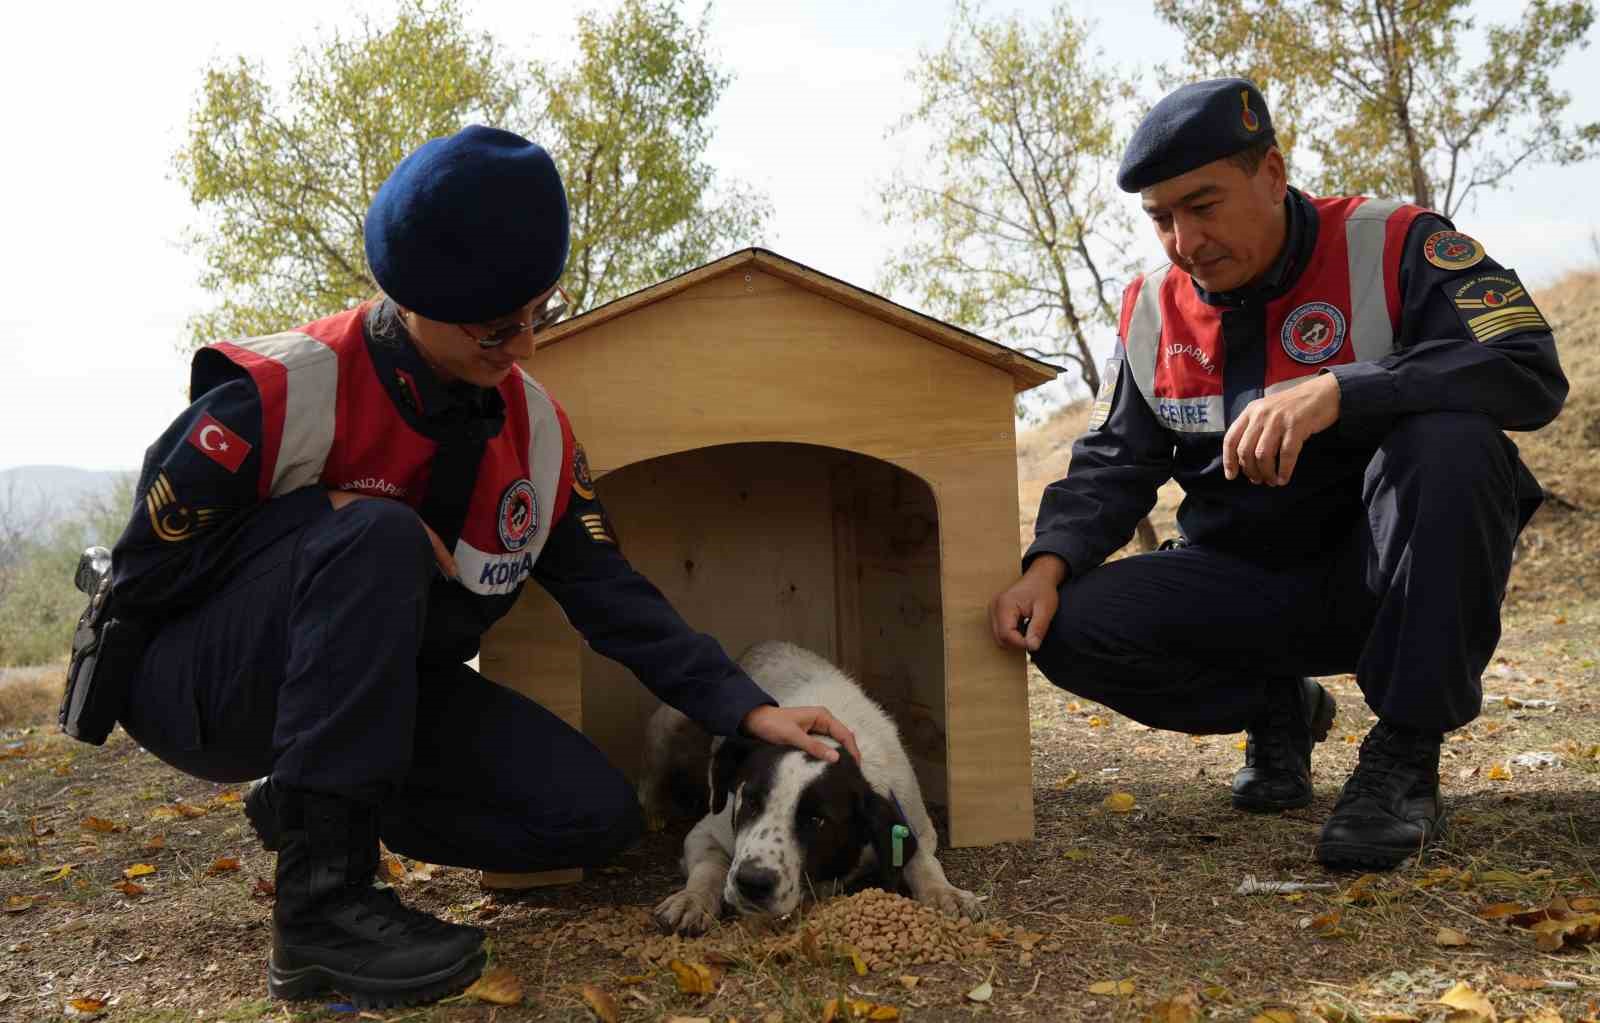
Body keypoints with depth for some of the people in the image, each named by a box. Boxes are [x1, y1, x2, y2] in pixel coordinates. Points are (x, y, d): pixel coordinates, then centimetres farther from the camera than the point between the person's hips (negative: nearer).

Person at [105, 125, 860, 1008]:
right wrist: (340, 523, -23)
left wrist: (745, 708, -12)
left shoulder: (535, 427, -6)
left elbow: (609, 593, -3)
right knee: (378, 538, -36)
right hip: (199, 684, -5)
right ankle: (321, 899, -28)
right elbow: (142, 574, -16)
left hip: (373, 691, 6)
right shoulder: (283, 394, -23)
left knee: (595, 815, -10)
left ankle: (306, 804, 7)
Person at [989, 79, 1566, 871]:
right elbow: (1110, 469, 5)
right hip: (1248, 587, 4)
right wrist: (1049, 564, -14)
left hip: (1389, 575, -3)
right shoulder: (1151, 311, 4)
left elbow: (1530, 371, -24)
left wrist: (1335, 391, -38)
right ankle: (1279, 708, 8)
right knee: (1072, 629, -19)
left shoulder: (1392, 246, -10)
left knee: (1448, 441, -34)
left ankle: (1406, 754, -19)